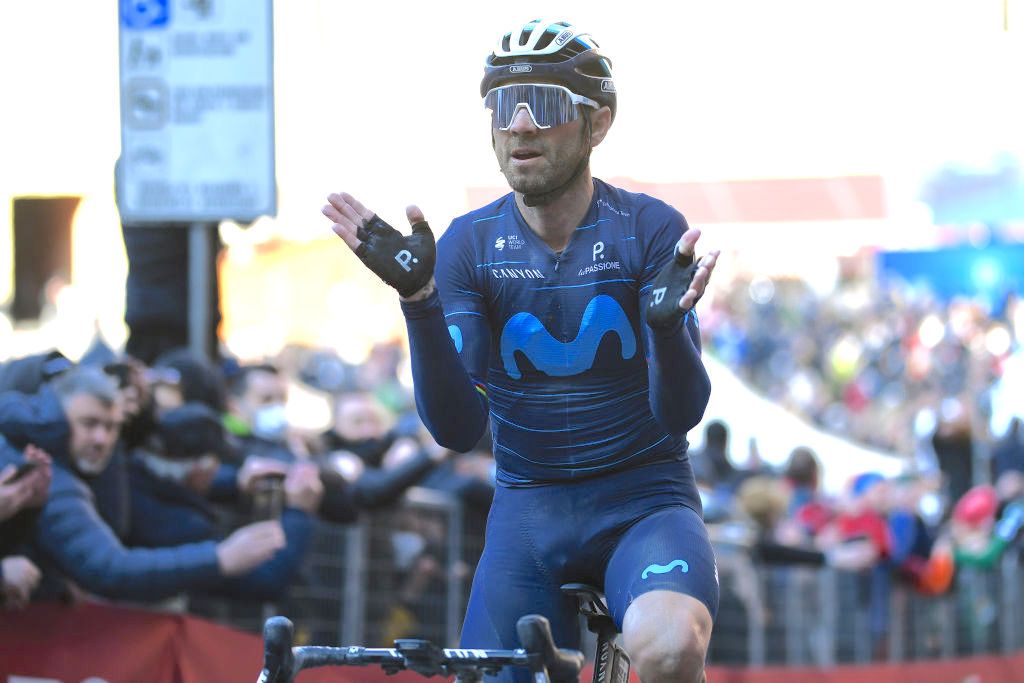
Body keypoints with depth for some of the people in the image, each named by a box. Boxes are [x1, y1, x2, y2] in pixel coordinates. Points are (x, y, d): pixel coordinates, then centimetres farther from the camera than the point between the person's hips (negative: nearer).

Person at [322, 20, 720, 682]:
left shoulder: (651, 230, -8)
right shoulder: (469, 244, -3)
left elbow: (680, 414, -13)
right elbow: (458, 427, -11)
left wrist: (667, 321, -34)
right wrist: (419, 300, -25)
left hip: (643, 502, -3)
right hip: (529, 510, 3)